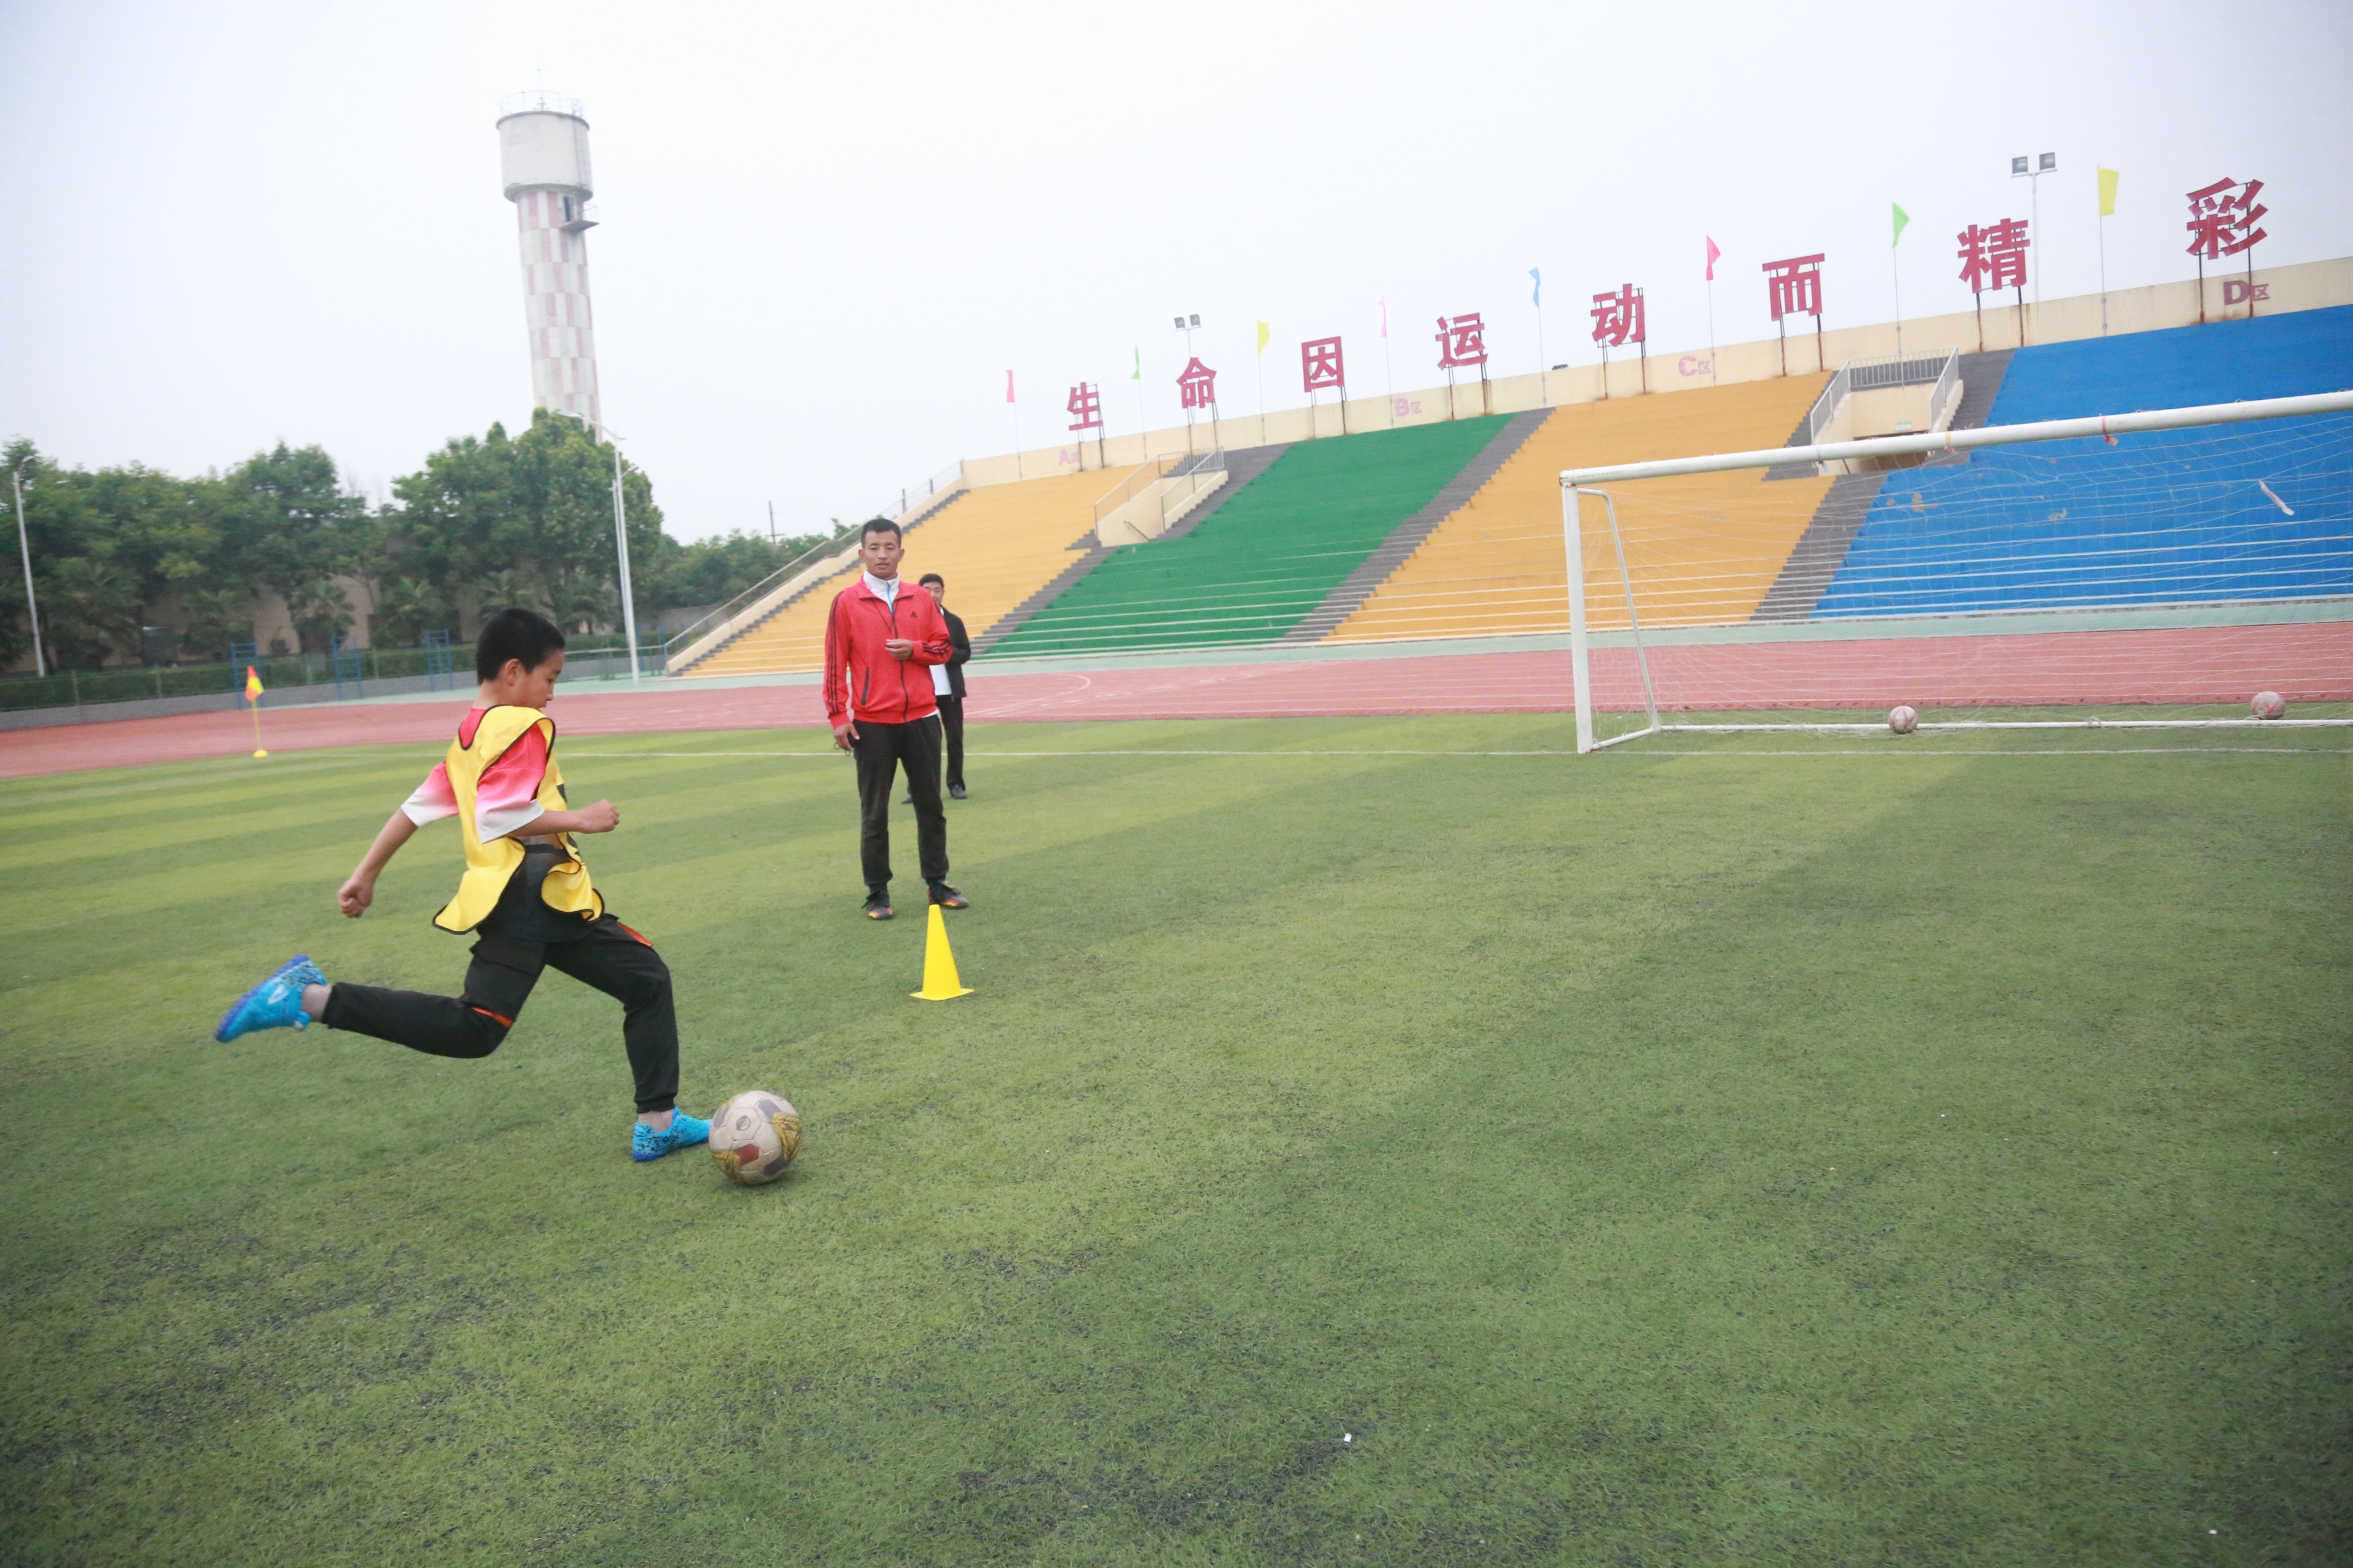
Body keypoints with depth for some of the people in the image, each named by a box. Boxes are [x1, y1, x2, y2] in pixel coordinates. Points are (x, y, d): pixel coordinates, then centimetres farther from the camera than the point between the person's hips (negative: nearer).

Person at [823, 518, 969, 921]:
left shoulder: (921, 600, 8)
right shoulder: (846, 602, -1)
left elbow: (944, 646, 11)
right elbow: (835, 662, -3)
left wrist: (914, 649, -9)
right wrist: (838, 716, -8)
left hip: (921, 718, 3)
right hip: (871, 724, -3)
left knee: (930, 806, 9)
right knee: (874, 813, 3)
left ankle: (937, 884, 20)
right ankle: (878, 894, 12)